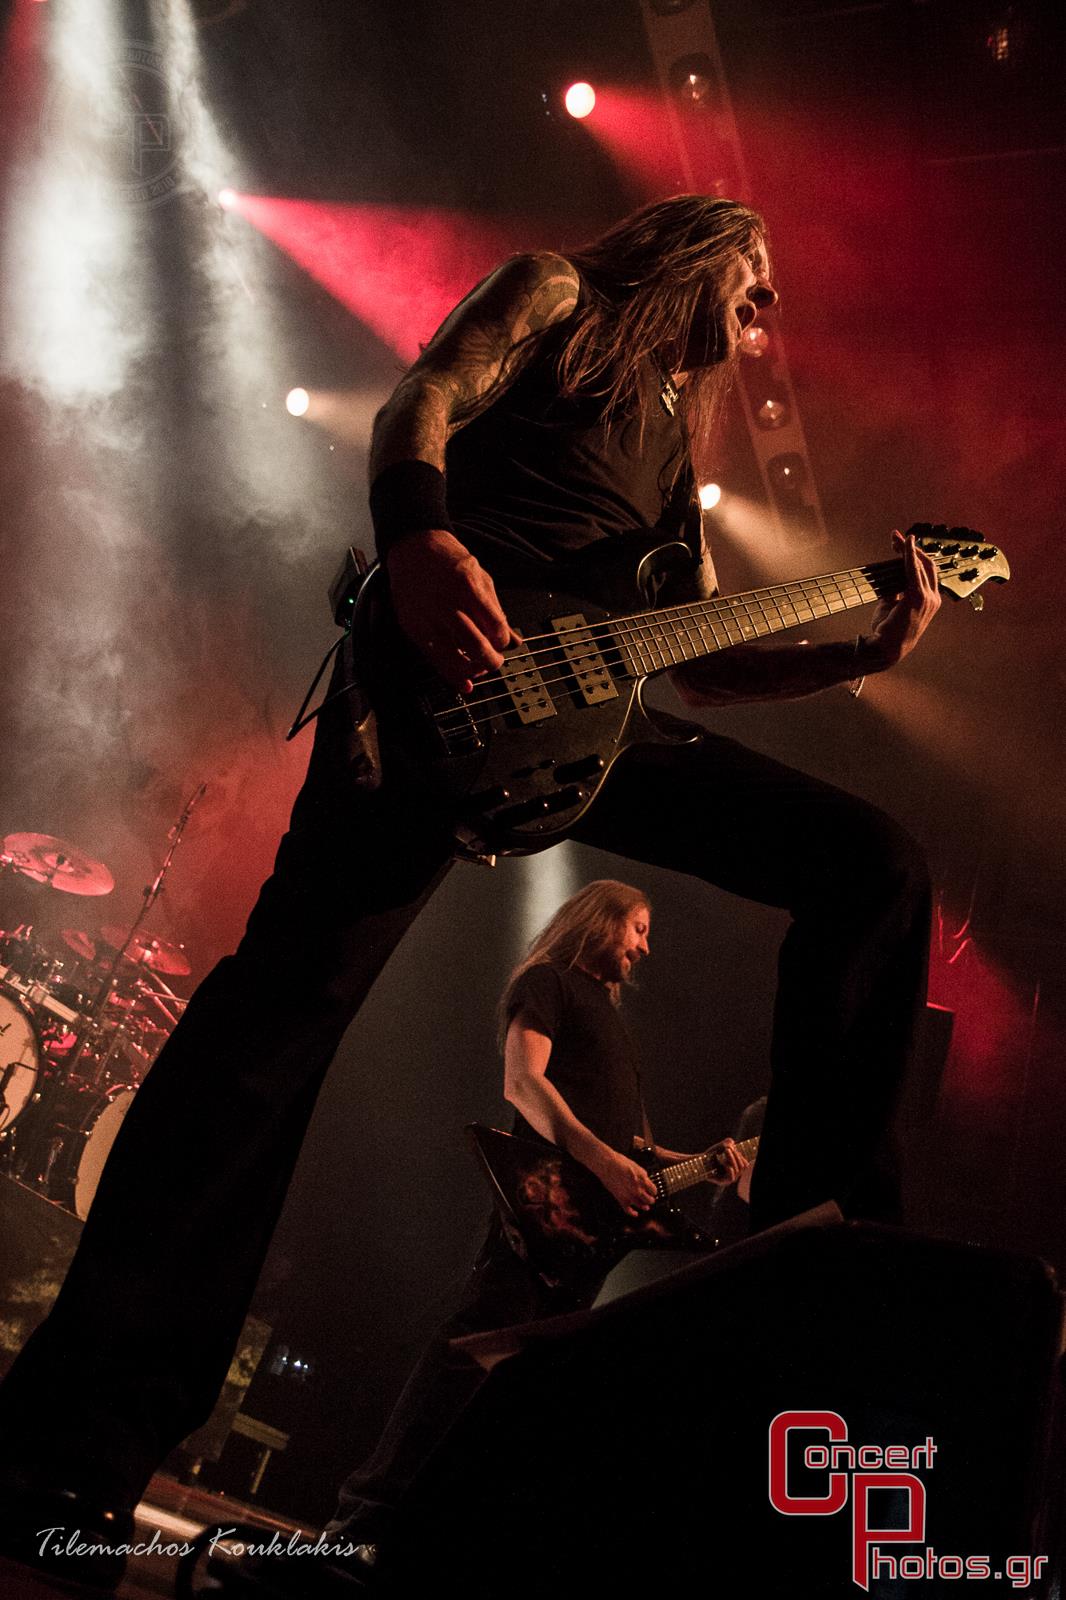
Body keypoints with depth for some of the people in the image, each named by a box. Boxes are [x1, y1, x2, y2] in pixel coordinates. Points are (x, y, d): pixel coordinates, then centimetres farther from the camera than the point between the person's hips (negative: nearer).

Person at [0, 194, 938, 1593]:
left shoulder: (674, 439, 36)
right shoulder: (557, 294, 21)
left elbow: (693, 662, 29)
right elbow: (421, 404, 1)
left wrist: (867, 653, 21)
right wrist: (418, 535, -21)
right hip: (457, 658, -7)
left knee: (874, 864, -3)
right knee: (300, 976, -24)